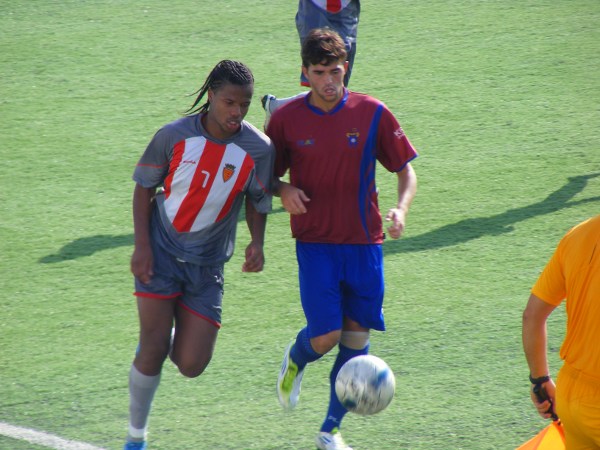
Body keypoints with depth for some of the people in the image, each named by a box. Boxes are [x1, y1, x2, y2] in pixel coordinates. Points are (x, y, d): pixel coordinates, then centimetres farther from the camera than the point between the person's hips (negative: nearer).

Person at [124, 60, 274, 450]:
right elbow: (145, 187, 0)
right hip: (161, 253, -2)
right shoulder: (175, 135, -11)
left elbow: (257, 203, 5)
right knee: (153, 350, -8)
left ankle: (169, 337, 32)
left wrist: (257, 244, -14)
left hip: (207, 264, 2)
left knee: (191, 365, -4)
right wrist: (142, 246, -8)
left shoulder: (259, 149, -9)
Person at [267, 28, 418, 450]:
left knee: (357, 338, 3)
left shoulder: (373, 114, -3)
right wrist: (283, 190, -13)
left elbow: (405, 168, 5)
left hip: (364, 244, 2)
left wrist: (401, 208, -13)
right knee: (325, 337, -12)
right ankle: (295, 360, 26)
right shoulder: (286, 118, -2)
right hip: (315, 243, -1)